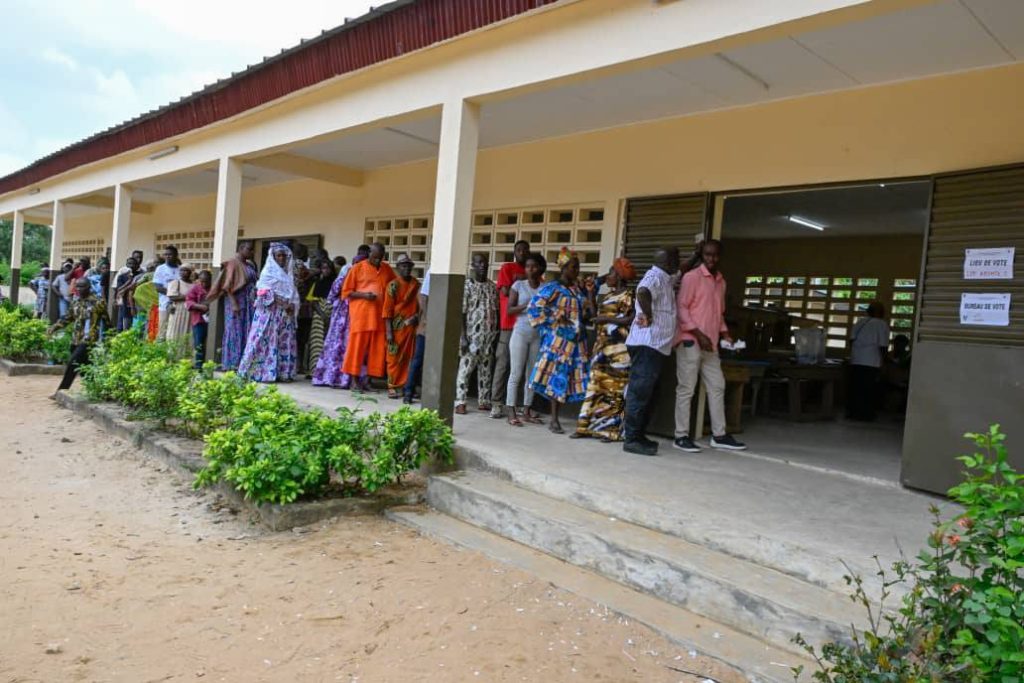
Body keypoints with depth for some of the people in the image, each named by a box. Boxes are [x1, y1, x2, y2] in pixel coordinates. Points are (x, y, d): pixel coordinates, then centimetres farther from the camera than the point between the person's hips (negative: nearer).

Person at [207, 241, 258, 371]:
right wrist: (234, 303, -20)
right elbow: (228, 285, -13)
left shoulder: (250, 265, 14)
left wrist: (255, 302, 10)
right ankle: (233, 363, 1)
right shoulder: (233, 263, -8)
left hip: (249, 304, 7)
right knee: (235, 332, -3)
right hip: (237, 302, -7)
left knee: (247, 333, 7)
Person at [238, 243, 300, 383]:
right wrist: (284, 304, -17)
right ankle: (262, 371, -7)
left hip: (285, 314, 6)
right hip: (270, 312, -6)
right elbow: (265, 294, -10)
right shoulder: (268, 272, -1)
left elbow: (293, 294, 17)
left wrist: (292, 305, -3)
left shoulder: (288, 274, 17)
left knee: (285, 342, 3)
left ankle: (282, 372, 4)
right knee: (268, 341, -9)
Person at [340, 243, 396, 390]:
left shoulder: (387, 269, 11)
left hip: (379, 315, 4)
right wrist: (363, 295, -15)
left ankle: (368, 380, 12)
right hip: (360, 314, -4)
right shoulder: (357, 268, 1)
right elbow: (346, 291, 1)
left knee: (376, 348, 3)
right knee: (357, 346, -1)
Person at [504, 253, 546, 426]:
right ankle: (511, 412, 0)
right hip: (520, 333, -3)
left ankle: (527, 410, 16)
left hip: (538, 335, 3)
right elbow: (509, 310, -4)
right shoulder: (518, 285, 0)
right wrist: (526, 305, -17)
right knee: (516, 373, -3)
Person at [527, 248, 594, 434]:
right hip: (558, 339, -6)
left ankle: (554, 419, 12)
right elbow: (533, 308, -10)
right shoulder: (552, 288, -6)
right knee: (557, 376, -5)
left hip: (576, 340, 6)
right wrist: (551, 323, -9)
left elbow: (587, 312, 13)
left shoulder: (578, 288, 13)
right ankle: (554, 420, 3)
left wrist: (590, 293, 4)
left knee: (576, 376, 3)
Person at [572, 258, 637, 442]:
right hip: (602, 344, 9)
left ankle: (612, 429, 0)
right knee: (596, 384, 8)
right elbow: (595, 311, 17)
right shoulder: (608, 294, 18)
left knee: (614, 387, -5)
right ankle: (589, 425, 13)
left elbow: (631, 319, -17)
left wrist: (606, 319, -12)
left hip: (618, 347, -8)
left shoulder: (627, 296, -7)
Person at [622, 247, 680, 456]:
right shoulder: (656, 278, -12)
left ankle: (638, 435, 21)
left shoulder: (664, 279, 18)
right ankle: (631, 439, -6)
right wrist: (648, 316, -23)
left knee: (646, 393, 14)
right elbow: (643, 292, -34)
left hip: (656, 345, 10)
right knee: (640, 391, -9)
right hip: (647, 344, -10)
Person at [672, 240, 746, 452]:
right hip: (690, 341, -7)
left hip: (710, 343, 8)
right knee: (686, 388, -4)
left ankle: (719, 435, 16)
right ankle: (681, 436, 2)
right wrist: (698, 334, -17)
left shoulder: (721, 281, 16)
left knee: (717, 386, 8)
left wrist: (724, 333, 9)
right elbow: (681, 308, -11)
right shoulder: (692, 277, -6)